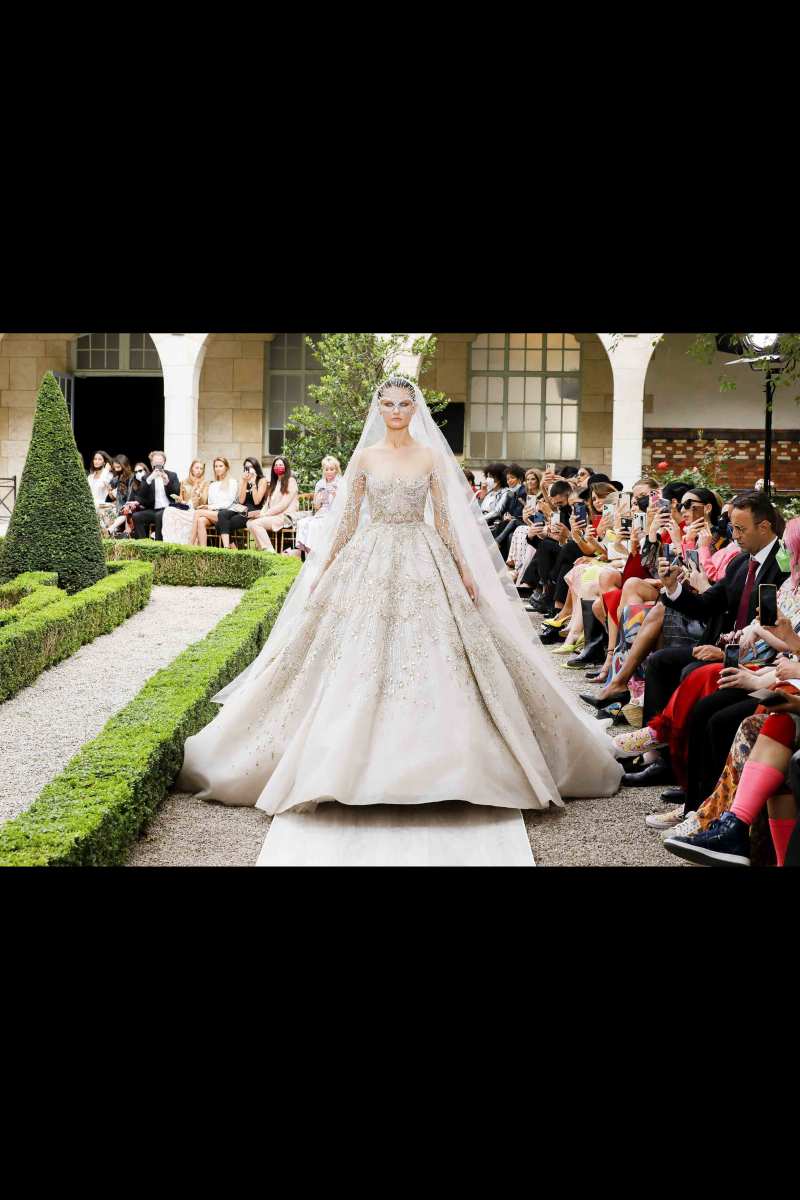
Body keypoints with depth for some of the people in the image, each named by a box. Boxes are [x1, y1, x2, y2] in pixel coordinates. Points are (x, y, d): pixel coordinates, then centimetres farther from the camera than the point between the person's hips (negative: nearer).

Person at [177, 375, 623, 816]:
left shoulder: (432, 457, 5)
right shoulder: (364, 457, 6)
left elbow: (445, 519, 6)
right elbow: (347, 518, 8)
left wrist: (464, 569, 0)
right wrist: (323, 568, 5)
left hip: (423, 561, 0)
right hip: (369, 561, 0)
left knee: (430, 659, -5)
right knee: (361, 659, -5)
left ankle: (430, 758, 5)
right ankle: (357, 762, 1)